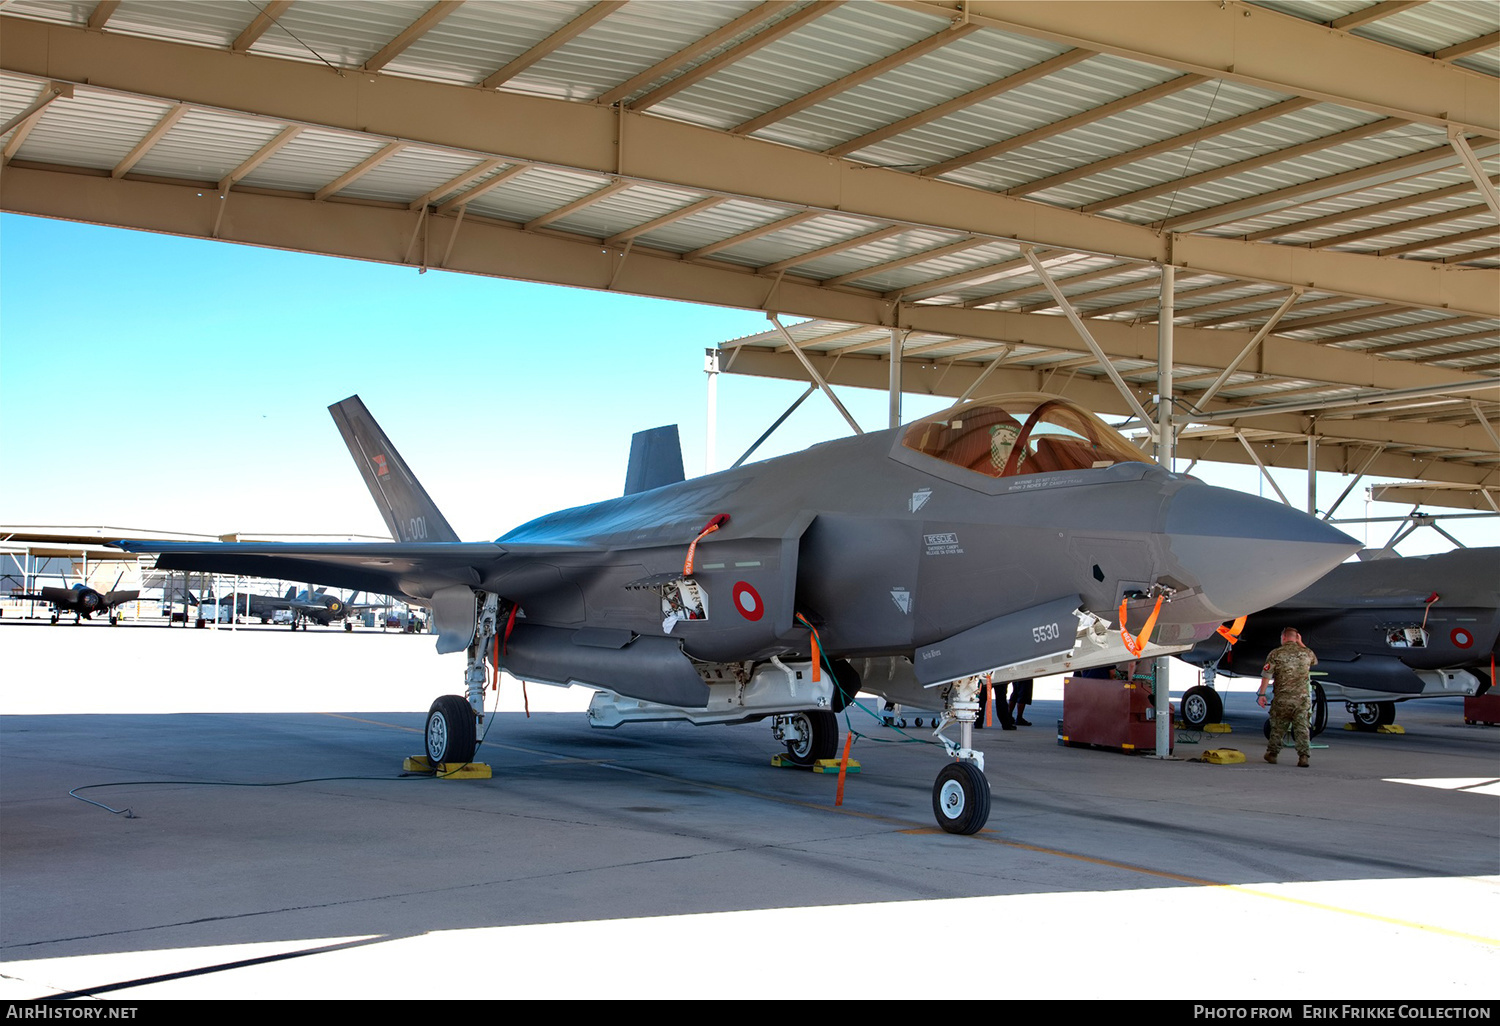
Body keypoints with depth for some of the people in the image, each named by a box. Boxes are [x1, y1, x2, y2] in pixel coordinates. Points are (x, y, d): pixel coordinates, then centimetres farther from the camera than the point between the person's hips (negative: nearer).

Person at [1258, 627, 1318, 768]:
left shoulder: (1275, 654, -3)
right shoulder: (1306, 652, 4)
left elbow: (1266, 675, -7)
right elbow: (1315, 661, 30)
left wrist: (1261, 694, -1)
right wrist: (1301, 644, 26)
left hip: (1282, 698, -1)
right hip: (1302, 698, 1)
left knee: (1278, 726, 11)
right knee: (1301, 727, 2)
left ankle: (1272, 753, 23)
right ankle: (1303, 756, -7)